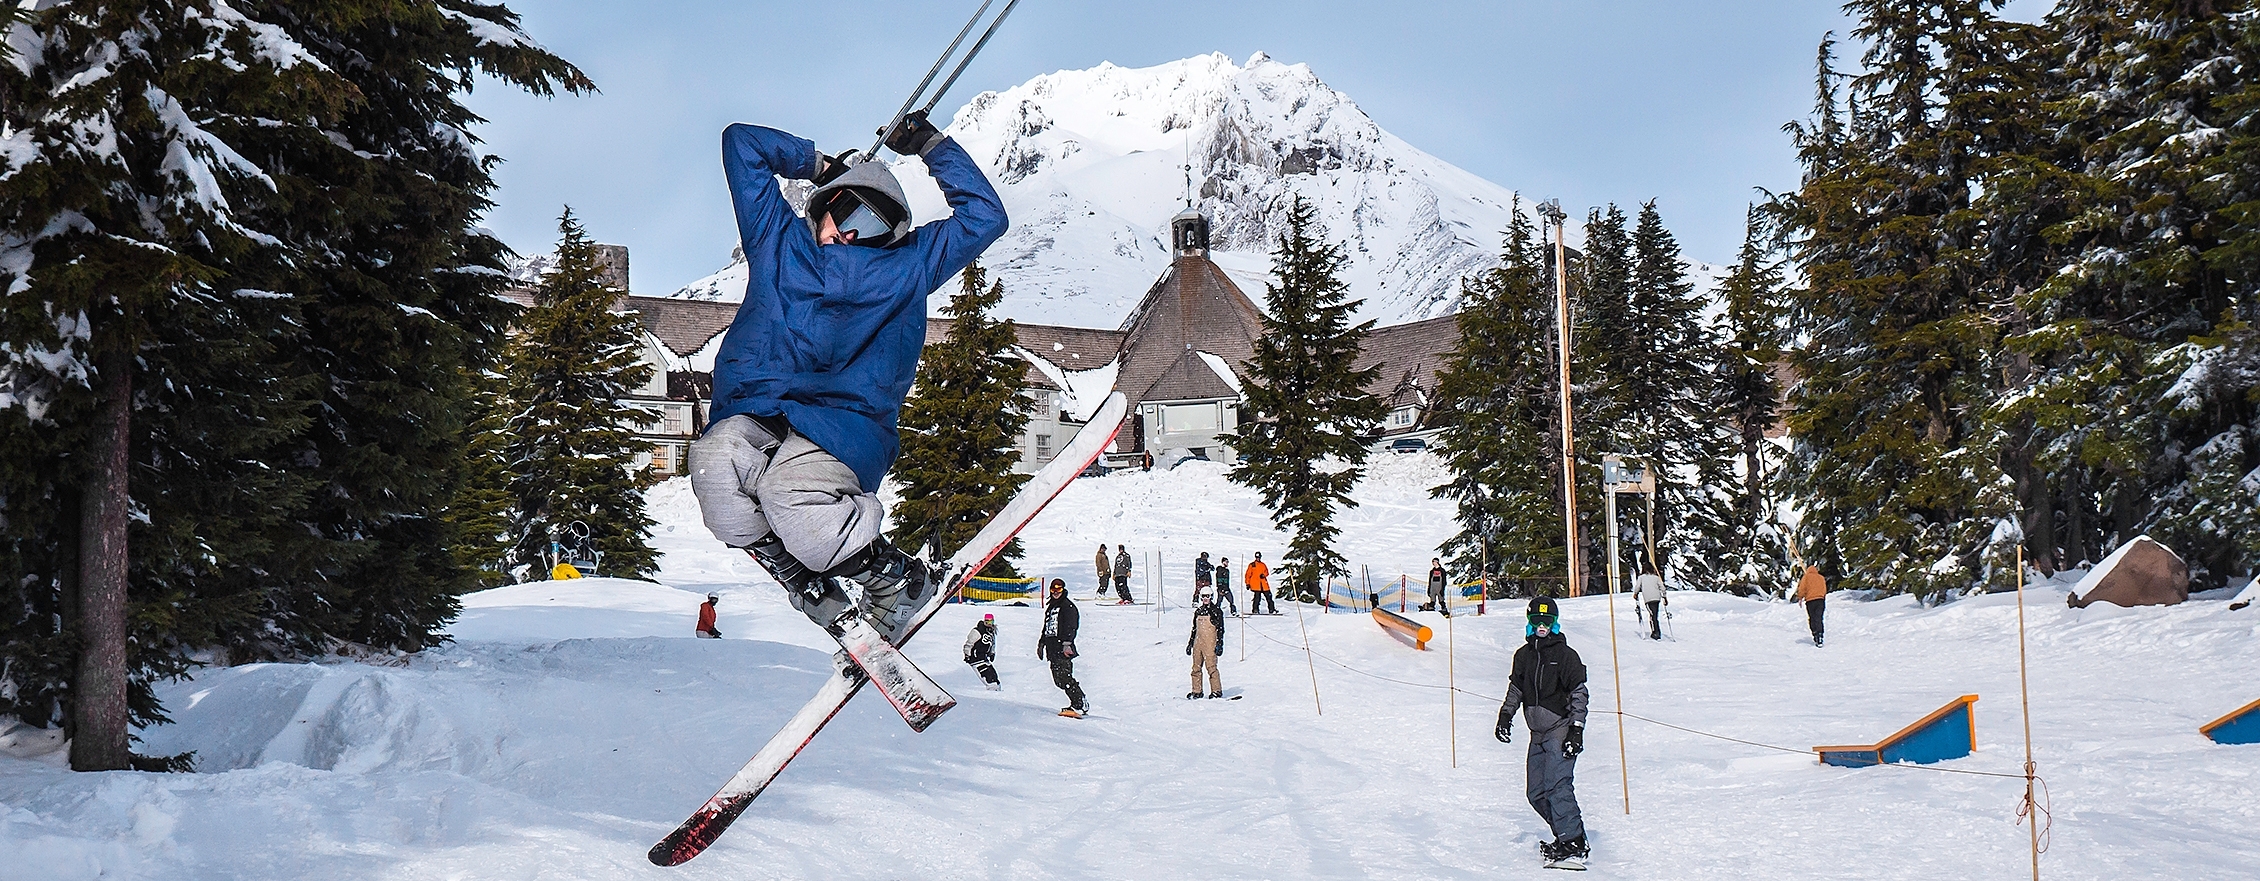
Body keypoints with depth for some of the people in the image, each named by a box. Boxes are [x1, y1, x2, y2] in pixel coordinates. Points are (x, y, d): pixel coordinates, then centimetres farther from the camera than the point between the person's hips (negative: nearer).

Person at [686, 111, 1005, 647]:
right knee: (714, 462, -36)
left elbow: (985, 216, 26)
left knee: (791, 489, -37)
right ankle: (810, 587, -15)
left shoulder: (908, 266, 23)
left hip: (844, 426, -2)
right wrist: (820, 166, 35)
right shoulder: (778, 242, 24)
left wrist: (931, 147, 30)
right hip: (752, 416, 2)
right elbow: (742, 144, 30)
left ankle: (897, 580, -11)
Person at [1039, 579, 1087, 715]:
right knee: (1058, 679, 1)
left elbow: (1070, 627, -13)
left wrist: (1067, 643, -24)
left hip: (1063, 647, -8)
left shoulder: (1068, 606, -2)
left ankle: (1079, 705, -14)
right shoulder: (1050, 606, 24)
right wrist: (1042, 642, 30)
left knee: (1064, 676, -16)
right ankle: (1078, 702, 5)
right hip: (1052, 647, 8)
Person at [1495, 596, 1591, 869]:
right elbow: (1515, 688, 24)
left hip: (1561, 730, -7)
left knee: (1557, 787, -18)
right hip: (1538, 734, 7)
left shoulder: (1565, 654, -4)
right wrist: (1506, 715, 13)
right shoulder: (1523, 655, 12)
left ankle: (1573, 845, -17)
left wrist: (1576, 729, -12)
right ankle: (1566, 835, 16)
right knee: (1536, 792, 5)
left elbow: (1579, 693, -5)